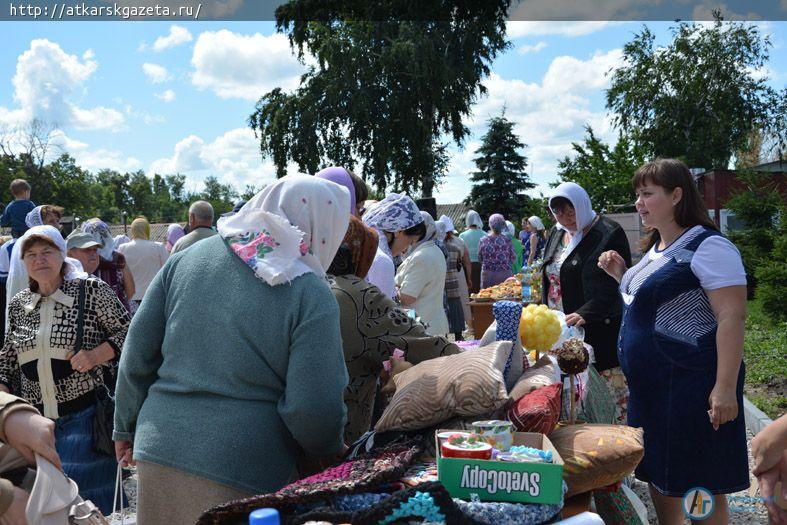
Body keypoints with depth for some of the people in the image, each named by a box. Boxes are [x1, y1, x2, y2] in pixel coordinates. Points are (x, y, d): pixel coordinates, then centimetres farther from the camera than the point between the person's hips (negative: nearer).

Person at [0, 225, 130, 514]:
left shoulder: (92, 290, -5)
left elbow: (128, 333, -5)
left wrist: (95, 355, -19)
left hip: (86, 413, -5)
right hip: (35, 418, 5)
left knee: (86, 497, -1)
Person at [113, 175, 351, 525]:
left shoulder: (188, 258, 1)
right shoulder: (312, 297, -14)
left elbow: (137, 355, 5)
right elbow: (314, 410, -16)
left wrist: (127, 429, 18)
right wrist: (333, 453, 5)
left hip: (159, 448, 5)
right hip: (245, 477, -4)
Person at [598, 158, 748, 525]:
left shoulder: (708, 247, -15)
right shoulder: (655, 248, 13)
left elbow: (731, 318, -20)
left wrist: (725, 388, -25)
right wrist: (621, 275, 9)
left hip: (689, 384, -9)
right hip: (650, 385, 9)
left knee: (698, 485, 3)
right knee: (657, 474, 18)